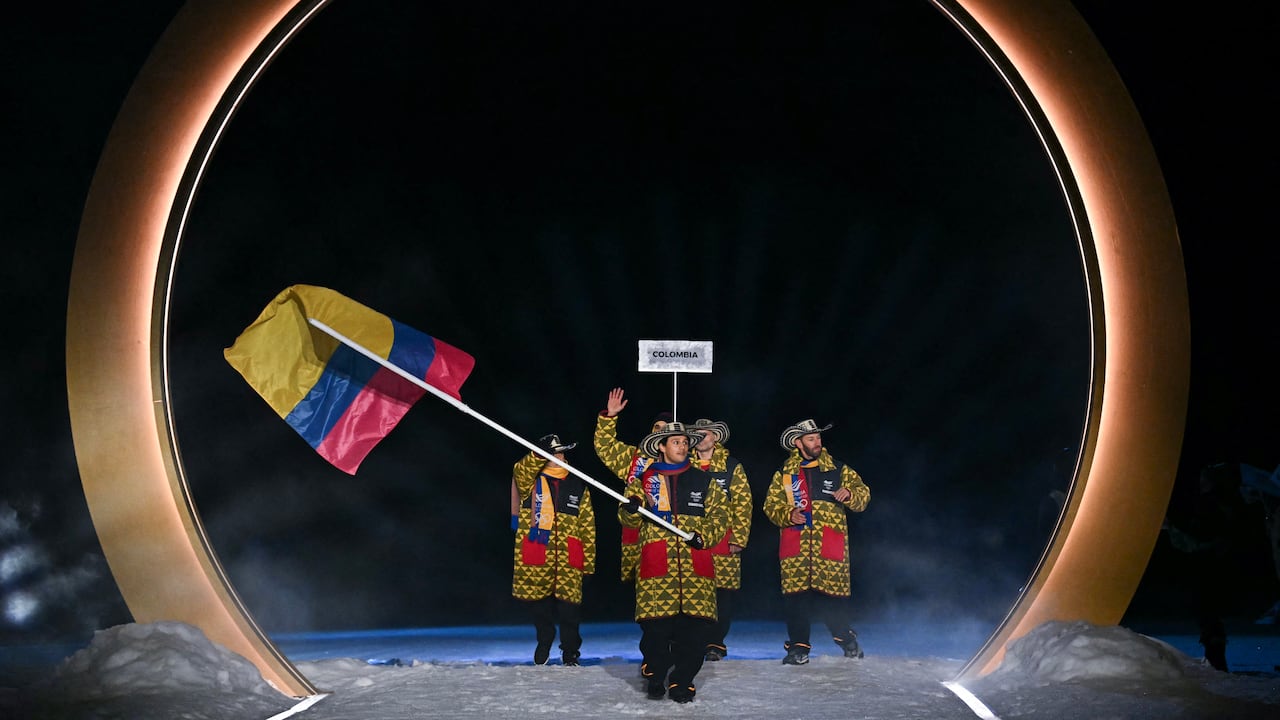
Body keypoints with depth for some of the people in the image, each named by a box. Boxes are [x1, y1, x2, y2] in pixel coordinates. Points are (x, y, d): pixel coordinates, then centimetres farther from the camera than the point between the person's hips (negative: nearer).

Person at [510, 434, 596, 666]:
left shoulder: (577, 486, 13)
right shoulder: (529, 480, 7)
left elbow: (587, 525, 13)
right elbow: (521, 471, -20)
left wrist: (589, 561, 7)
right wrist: (541, 454, -38)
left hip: (568, 560, 1)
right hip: (535, 557, -1)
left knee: (569, 609, -4)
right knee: (540, 608, 9)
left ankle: (570, 654, 12)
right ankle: (544, 644, 33)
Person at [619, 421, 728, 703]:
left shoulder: (703, 481, 15)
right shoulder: (643, 481, 14)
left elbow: (720, 514, 9)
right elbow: (628, 520, 8)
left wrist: (703, 535, -8)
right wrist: (632, 509, -15)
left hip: (695, 562, 1)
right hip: (656, 564, -1)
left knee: (695, 626, -7)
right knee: (656, 625, -7)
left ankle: (681, 681, 7)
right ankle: (654, 675, 15)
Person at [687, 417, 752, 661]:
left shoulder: (732, 467, 6)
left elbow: (743, 504, 1)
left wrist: (738, 539, -6)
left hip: (723, 541, -2)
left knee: (723, 594, -3)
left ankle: (716, 643, 8)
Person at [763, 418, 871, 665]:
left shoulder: (838, 470, 11)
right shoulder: (784, 474, 12)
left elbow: (863, 495, 6)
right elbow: (771, 505, 10)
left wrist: (849, 494, -16)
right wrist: (788, 515, -10)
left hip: (829, 545, -1)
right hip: (795, 546, 1)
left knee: (830, 596, -2)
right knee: (795, 596, -5)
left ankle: (846, 639, 21)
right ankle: (798, 646, 7)